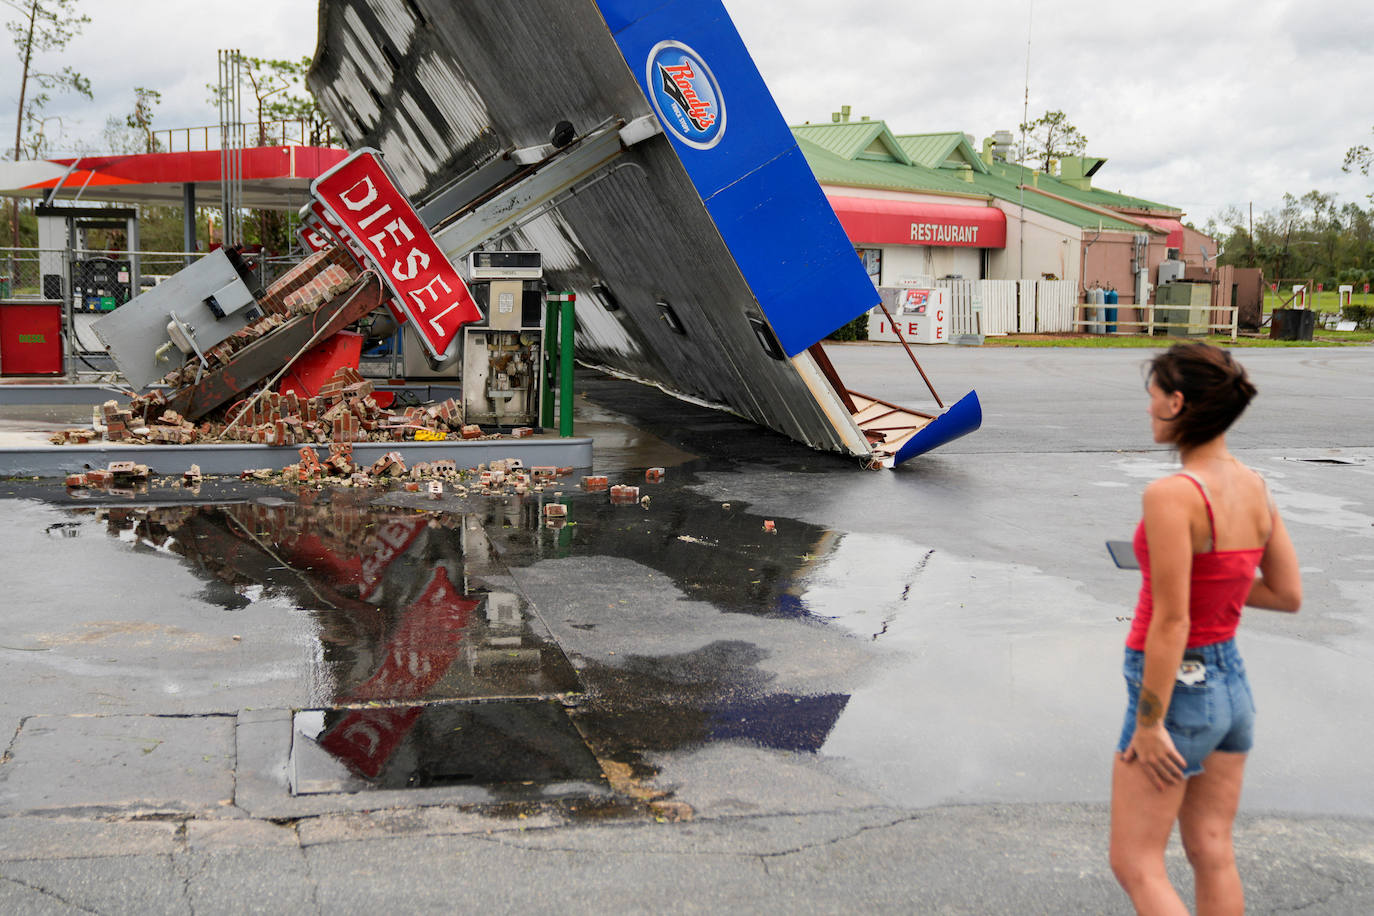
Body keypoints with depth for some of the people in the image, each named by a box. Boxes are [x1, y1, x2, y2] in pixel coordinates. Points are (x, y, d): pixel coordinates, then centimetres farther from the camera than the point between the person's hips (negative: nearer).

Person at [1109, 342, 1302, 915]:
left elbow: (1170, 623, -24)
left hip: (1174, 689, -8)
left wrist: (1149, 726, -17)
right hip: (1232, 684, 8)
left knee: (1135, 866, 6)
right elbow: (1288, 595, 7)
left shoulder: (1171, 494, -23)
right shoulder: (1255, 487, 0)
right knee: (1212, 856, 17)